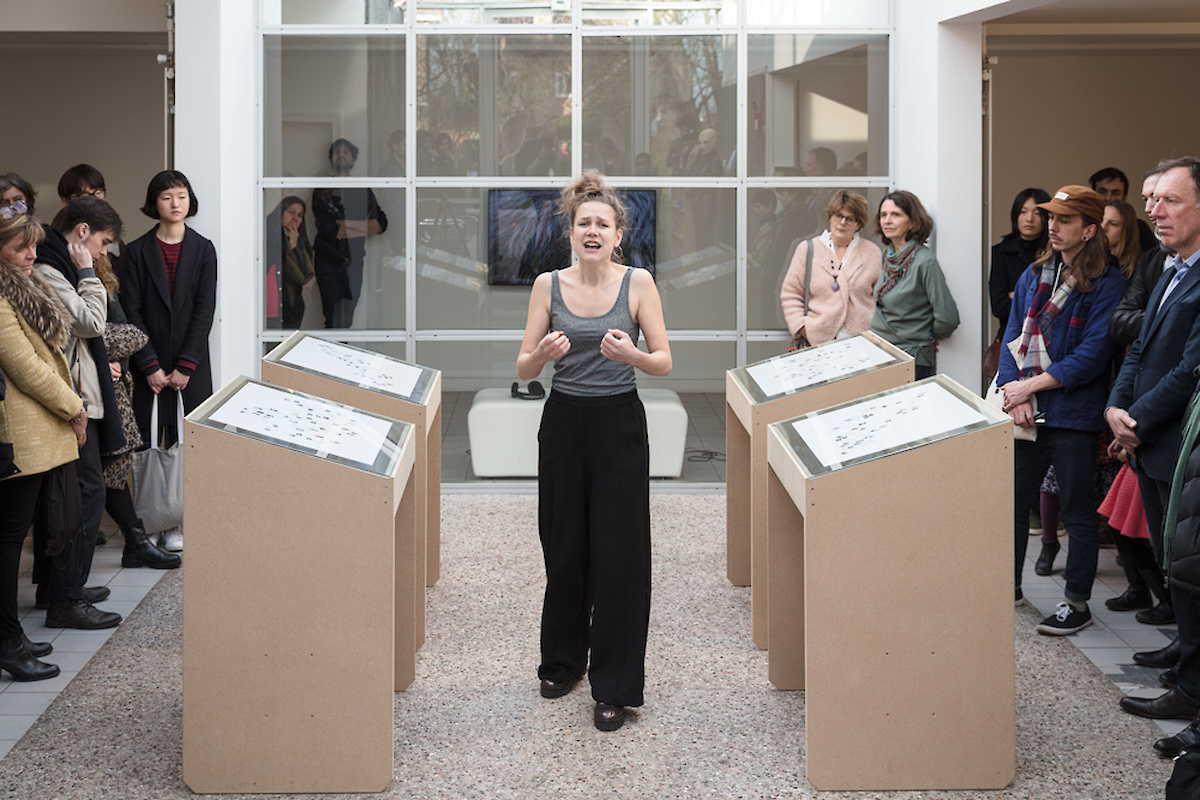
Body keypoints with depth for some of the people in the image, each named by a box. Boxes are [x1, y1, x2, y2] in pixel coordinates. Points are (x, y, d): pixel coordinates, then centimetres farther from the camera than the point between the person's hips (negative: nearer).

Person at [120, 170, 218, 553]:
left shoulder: (203, 250, 4)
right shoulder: (138, 251, 2)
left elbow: (204, 311, -1)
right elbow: (131, 312, -2)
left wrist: (185, 366, -9)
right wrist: (151, 366, -10)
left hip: (190, 367, 0)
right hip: (147, 366, 0)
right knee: (148, 443, 0)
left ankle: (178, 522, 7)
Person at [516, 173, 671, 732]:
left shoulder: (638, 283, -3)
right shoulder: (548, 285, 1)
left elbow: (664, 363, -3)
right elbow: (523, 369, 1)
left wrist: (632, 355, -24)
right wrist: (544, 352, -21)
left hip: (619, 424, -2)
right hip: (564, 423, 2)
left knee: (618, 553, -3)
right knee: (564, 548, 11)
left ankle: (614, 687, 3)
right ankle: (563, 660, 31)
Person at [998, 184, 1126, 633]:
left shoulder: (1106, 284, -9)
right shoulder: (1035, 275, 10)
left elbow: (1091, 356, -14)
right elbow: (1013, 337, 8)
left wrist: (1030, 385, -14)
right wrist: (1015, 397, -6)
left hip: (1073, 416, -6)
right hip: (1026, 412, 6)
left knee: (1078, 512, 3)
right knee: (1012, 501, 14)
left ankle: (1077, 604, 11)